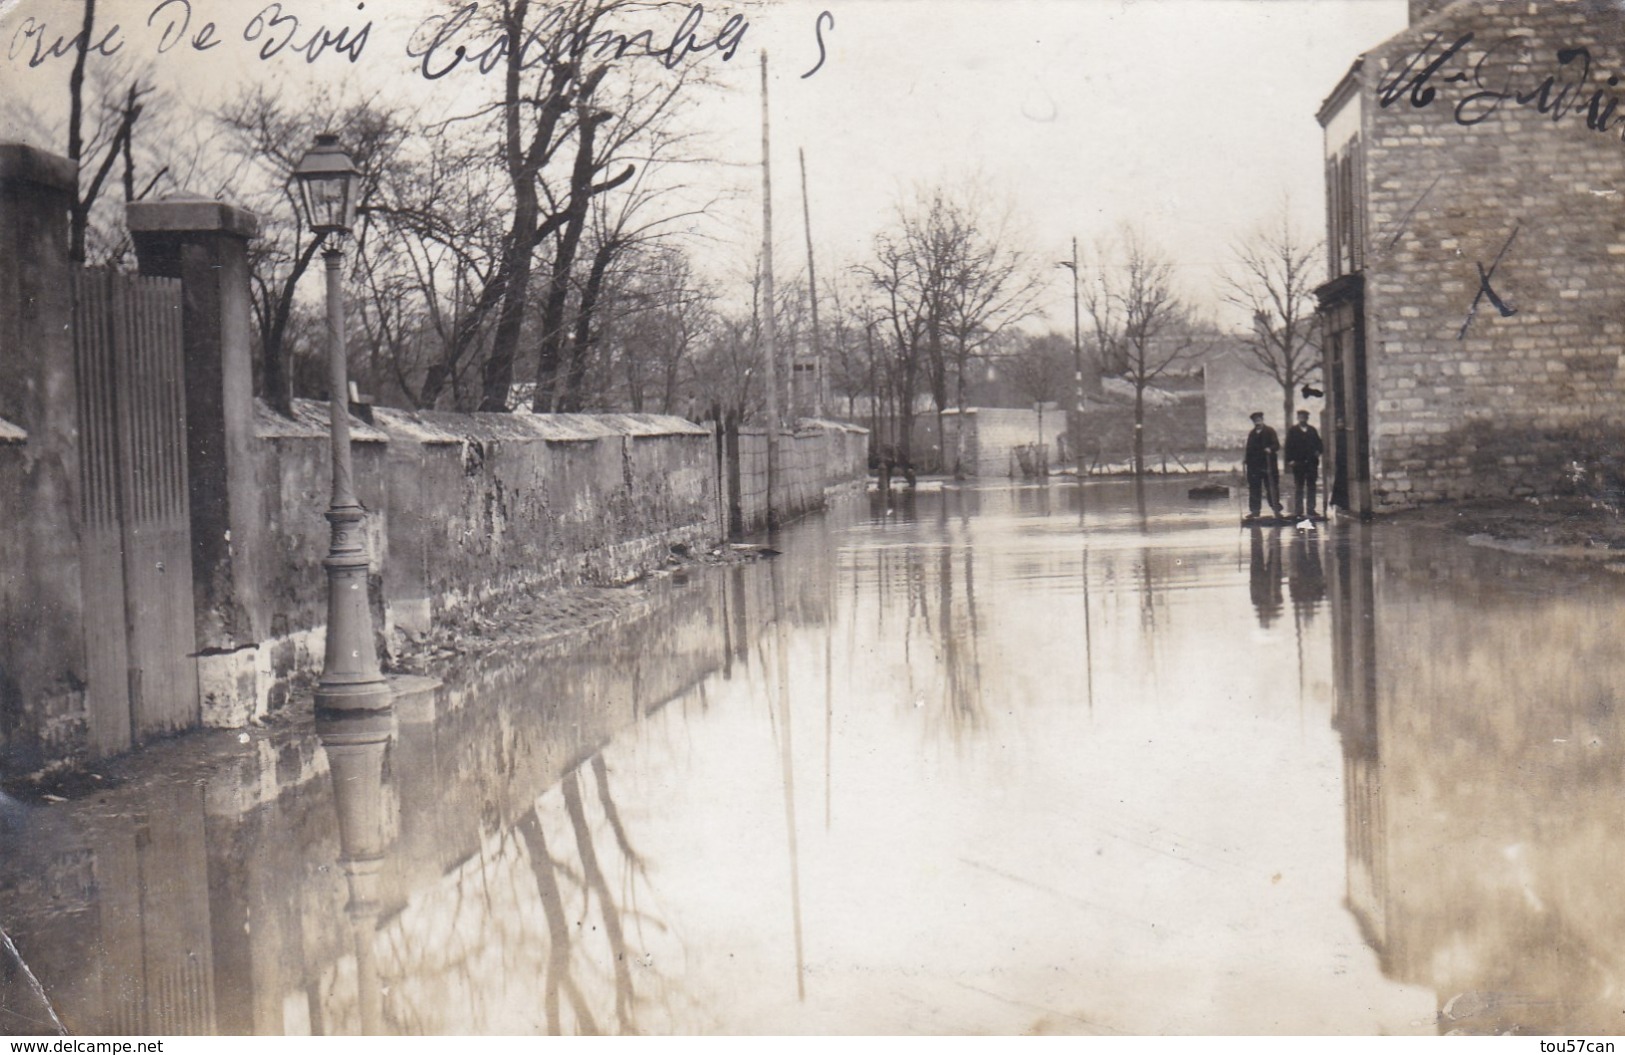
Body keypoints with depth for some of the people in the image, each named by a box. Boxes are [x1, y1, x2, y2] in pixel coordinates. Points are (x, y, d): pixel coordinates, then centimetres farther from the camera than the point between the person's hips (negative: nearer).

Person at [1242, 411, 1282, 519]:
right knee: (1254, 489, 3)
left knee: (1272, 488, -1)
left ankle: (1276, 509, 4)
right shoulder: (1251, 434, 17)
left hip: (1268, 464, -4)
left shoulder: (1270, 431, 1)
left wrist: (1270, 449, -27)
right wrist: (1246, 458, 4)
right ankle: (1254, 511, 7)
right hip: (1254, 465, 4)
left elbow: (1276, 445, -7)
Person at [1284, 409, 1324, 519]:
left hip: (1311, 462, 3)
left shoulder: (1312, 430, 12)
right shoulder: (1292, 431, 4)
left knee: (1311, 487, 5)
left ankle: (1311, 510, 9)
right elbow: (1289, 446, -1)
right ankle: (1298, 511, 3)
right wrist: (1290, 460, -10)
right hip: (1298, 463, -3)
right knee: (1298, 488, 1)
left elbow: (1319, 443, 14)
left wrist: (1318, 451, -7)